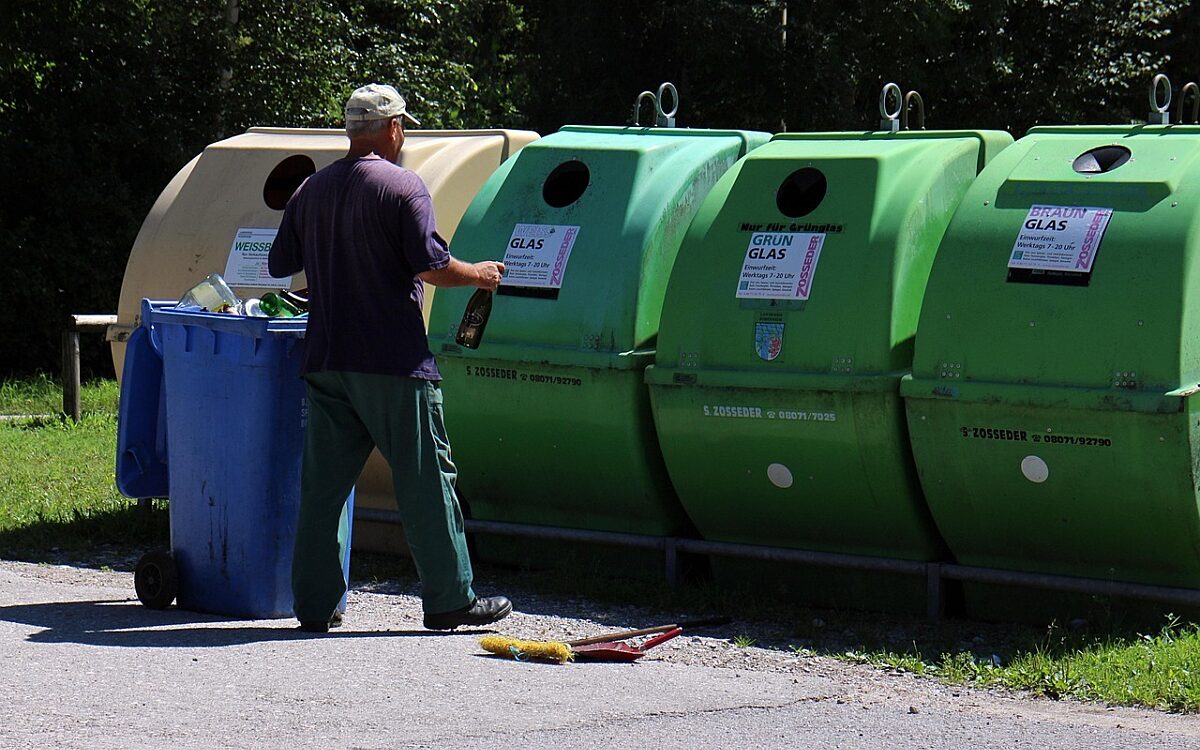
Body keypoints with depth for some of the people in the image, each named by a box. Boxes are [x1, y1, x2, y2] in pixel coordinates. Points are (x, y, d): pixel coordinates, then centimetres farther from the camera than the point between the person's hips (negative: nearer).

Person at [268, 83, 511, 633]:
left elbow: (280, 265, 17)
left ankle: (315, 604, 8)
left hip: (325, 360, 6)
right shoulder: (402, 186, -9)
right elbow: (431, 265, -15)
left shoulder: (311, 191, 11)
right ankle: (449, 599, 3)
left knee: (323, 483, 8)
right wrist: (479, 275, 2)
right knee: (425, 481, 1)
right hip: (394, 362, -6)